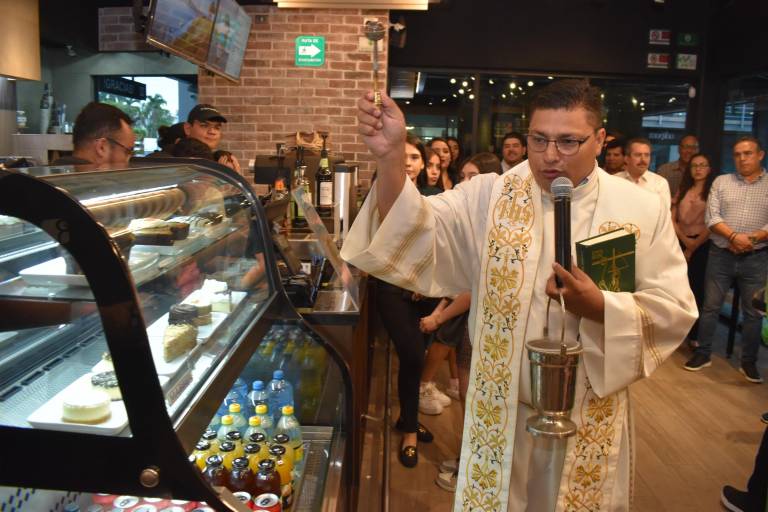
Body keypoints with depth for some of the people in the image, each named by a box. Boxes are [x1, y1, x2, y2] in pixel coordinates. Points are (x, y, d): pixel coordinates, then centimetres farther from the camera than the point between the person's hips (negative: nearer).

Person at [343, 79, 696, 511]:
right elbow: (414, 240, -21)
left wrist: (599, 307, -26)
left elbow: (675, 309, -7)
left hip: (591, 417, 1)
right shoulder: (489, 198, -7)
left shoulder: (642, 211, -6)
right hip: (502, 411, 0)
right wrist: (391, 156, -37)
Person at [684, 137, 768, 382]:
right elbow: (712, 216, -5)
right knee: (710, 307, 6)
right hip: (721, 256, 0)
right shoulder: (721, 182, 5)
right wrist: (733, 236, -18)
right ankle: (703, 354, 19)